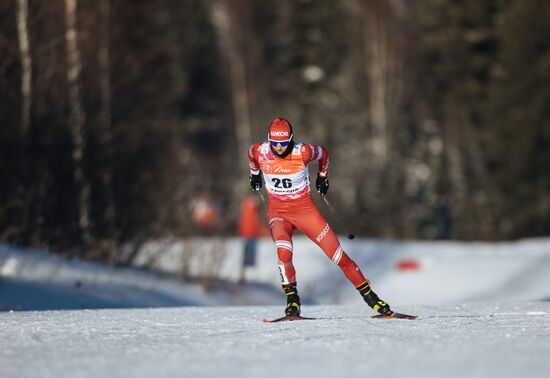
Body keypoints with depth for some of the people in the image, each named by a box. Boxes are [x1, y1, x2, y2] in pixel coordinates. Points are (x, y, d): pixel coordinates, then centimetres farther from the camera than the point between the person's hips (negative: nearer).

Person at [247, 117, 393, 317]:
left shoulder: (303, 152, -19)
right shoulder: (260, 152, -14)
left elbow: (323, 153, 4)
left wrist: (322, 176, 16)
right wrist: (254, 174, 25)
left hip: (305, 208, -1)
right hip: (278, 211, 1)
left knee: (338, 254, -2)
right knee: (283, 253, -29)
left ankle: (370, 296, 9)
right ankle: (292, 301, -11)